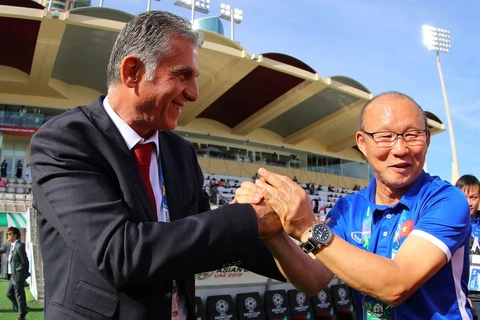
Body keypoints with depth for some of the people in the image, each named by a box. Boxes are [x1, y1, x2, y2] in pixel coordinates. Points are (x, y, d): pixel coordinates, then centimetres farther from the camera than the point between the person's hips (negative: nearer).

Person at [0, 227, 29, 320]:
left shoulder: (19, 246, -16)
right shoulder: (8, 245, 9)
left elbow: (25, 261, -13)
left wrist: (24, 274, -5)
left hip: (18, 275, -9)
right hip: (11, 275, 9)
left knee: (19, 296, 1)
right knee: (9, 294, 16)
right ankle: (20, 308, 33)